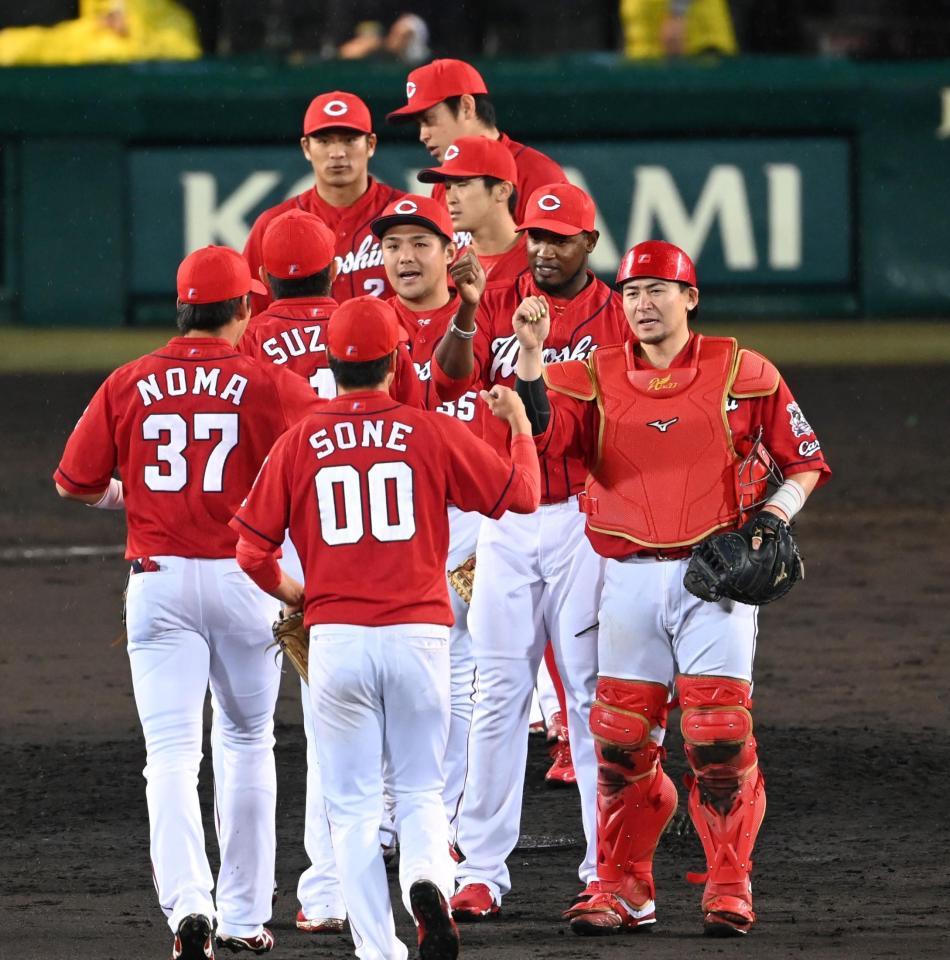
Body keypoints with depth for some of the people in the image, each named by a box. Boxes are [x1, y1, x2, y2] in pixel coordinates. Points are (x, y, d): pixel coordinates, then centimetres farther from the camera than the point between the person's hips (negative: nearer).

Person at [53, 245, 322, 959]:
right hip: (244, 574, 0)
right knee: (247, 742, 16)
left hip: (158, 579, 0)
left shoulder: (130, 385, 1)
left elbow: (76, 483, 5)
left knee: (173, 752, -3)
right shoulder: (265, 384, -4)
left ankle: (186, 900, -24)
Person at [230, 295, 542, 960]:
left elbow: (254, 549, 3)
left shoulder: (299, 445, 2)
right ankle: (428, 880, -19)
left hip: (336, 638, 0)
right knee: (420, 793, 11)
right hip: (419, 632, 0)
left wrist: (290, 592, 24)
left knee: (354, 805, 8)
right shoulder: (433, 434, 0)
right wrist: (522, 427, 24)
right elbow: (521, 493, 6)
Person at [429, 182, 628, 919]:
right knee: (499, 692, 3)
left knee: (593, 692, -1)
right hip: (505, 520, 2)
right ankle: (482, 869, 5)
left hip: (585, 519, -2)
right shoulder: (498, 302, 7)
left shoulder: (617, 317, 0)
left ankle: (608, 868, 3)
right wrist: (466, 312, -23)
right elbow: (450, 382, -9)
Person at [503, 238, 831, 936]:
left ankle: (730, 886, 1)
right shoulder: (592, 377, 6)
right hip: (630, 581, 2)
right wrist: (531, 356, -22)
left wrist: (775, 514, -9)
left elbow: (806, 461, 8)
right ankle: (623, 886, 12)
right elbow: (538, 435, -12)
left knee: (721, 733, -8)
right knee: (622, 736, 2)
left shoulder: (743, 374, 3)